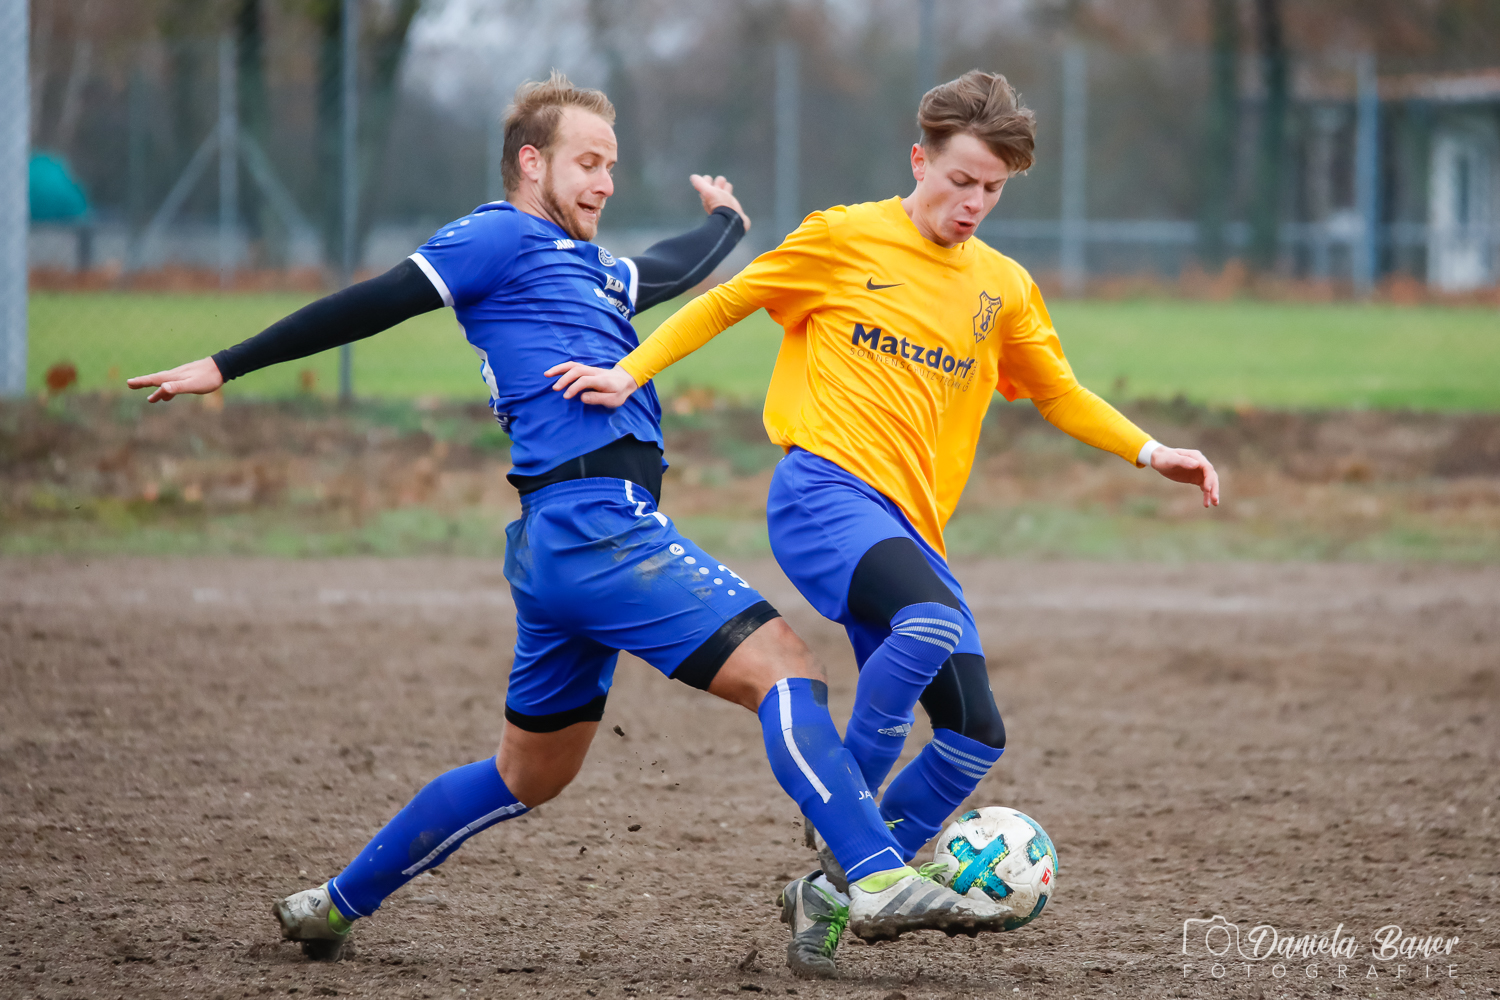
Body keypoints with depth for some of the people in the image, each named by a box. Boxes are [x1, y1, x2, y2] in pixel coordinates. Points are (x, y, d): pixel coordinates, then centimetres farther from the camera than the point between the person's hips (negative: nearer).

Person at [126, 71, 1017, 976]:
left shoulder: (585, 267, 26)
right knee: (785, 668, -17)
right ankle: (880, 880, -27)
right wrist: (229, 366, -7)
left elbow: (670, 272, 46)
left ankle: (334, 904, 26)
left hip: (571, 543, 11)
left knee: (530, 776, 18)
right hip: (595, 524, -11)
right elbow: (374, 305, -5)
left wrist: (727, 221, 65)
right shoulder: (501, 238, -1)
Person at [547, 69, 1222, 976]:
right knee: (934, 622, -35)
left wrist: (1150, 452, 14)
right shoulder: (846, 239, 3)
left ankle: (831, 893, 11)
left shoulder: (1004, 288, 16)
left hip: (911, 527, 6)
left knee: (976, 736, -4)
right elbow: (725, 303, 10)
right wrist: (630, 373, -1)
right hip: (824, 489, -6)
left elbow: (1058, 392, 28)